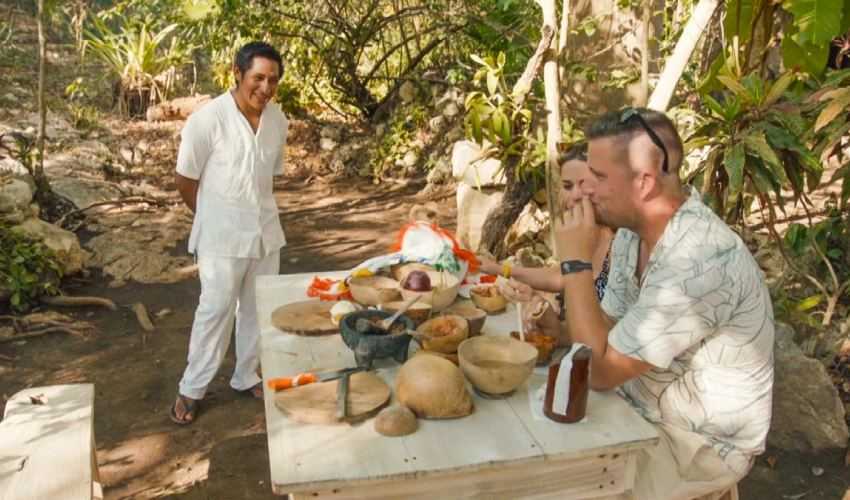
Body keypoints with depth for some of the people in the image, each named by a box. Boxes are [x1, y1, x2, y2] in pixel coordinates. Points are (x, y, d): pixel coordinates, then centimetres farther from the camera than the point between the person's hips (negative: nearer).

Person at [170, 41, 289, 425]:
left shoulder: (278, 120, -2)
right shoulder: (208, 119, -17)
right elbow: (185, 180, -7)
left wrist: (255, 211, 13)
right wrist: (214, 219, 4)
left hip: (265, 230, 5)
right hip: (222, 234, -5)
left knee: (258, 309, 14)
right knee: (215, 310, 3)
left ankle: (245, 378, 32)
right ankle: (191, 389, 20)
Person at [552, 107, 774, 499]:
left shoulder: (698, 263, -32)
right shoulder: (633, 230, -3)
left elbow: (600, 370, -27)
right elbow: (606, 334, 5)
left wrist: (575, 263, -25)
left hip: (700, 440, -7)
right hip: (639, 409, 8)